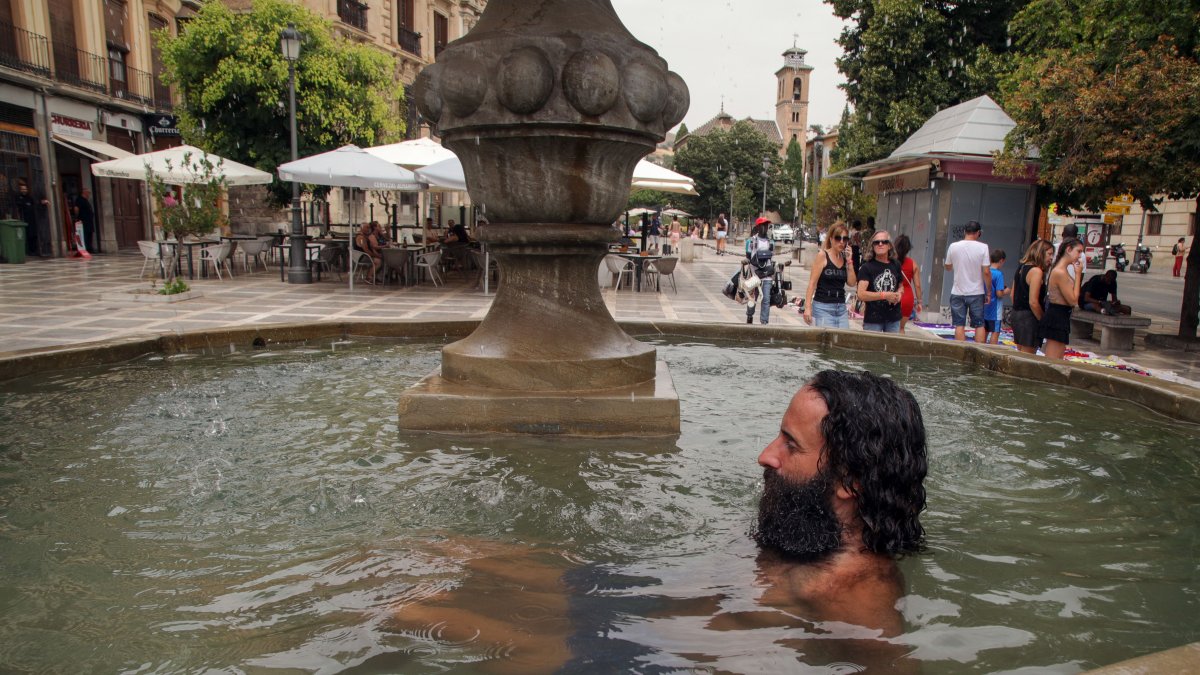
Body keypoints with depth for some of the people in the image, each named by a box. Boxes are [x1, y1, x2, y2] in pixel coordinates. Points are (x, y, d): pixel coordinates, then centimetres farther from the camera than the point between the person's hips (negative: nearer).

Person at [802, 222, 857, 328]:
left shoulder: (845, 258, 11)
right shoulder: (822, 256, -4)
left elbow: (852, 283, 7)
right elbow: (812, 283, -7)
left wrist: (849, 261, -1)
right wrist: (808, 307, -13)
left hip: (841, 307, 5)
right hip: (823, 307, -5)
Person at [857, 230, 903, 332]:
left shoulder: (896, 265, 8)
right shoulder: (867, 267, -7)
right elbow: (861, 295, -16)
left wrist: (899, 294, 1)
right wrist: (884, 295, -19)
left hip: (894, 318, 5)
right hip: (873, 320, -5)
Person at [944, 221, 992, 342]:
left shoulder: (953, 246, -3)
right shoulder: (983, 247, -9)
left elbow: (948, 267, 10)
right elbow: (986, 272, -10)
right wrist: (989, 291, 0)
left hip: (958, 292, 1)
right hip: (976, 292, -1)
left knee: (959, 325, 5)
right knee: (979, 325, 8)